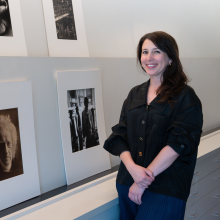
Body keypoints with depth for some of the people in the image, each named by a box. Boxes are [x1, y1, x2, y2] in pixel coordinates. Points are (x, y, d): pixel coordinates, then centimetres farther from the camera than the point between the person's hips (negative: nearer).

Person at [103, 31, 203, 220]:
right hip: (128, 184, 5)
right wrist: (132, 167, -15)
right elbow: (119, 135, 4)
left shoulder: (185, 97, -6)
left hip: (165, 190, -5)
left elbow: (178, 143, -15)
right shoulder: (135, 94, 10)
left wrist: (143, 182, -17)